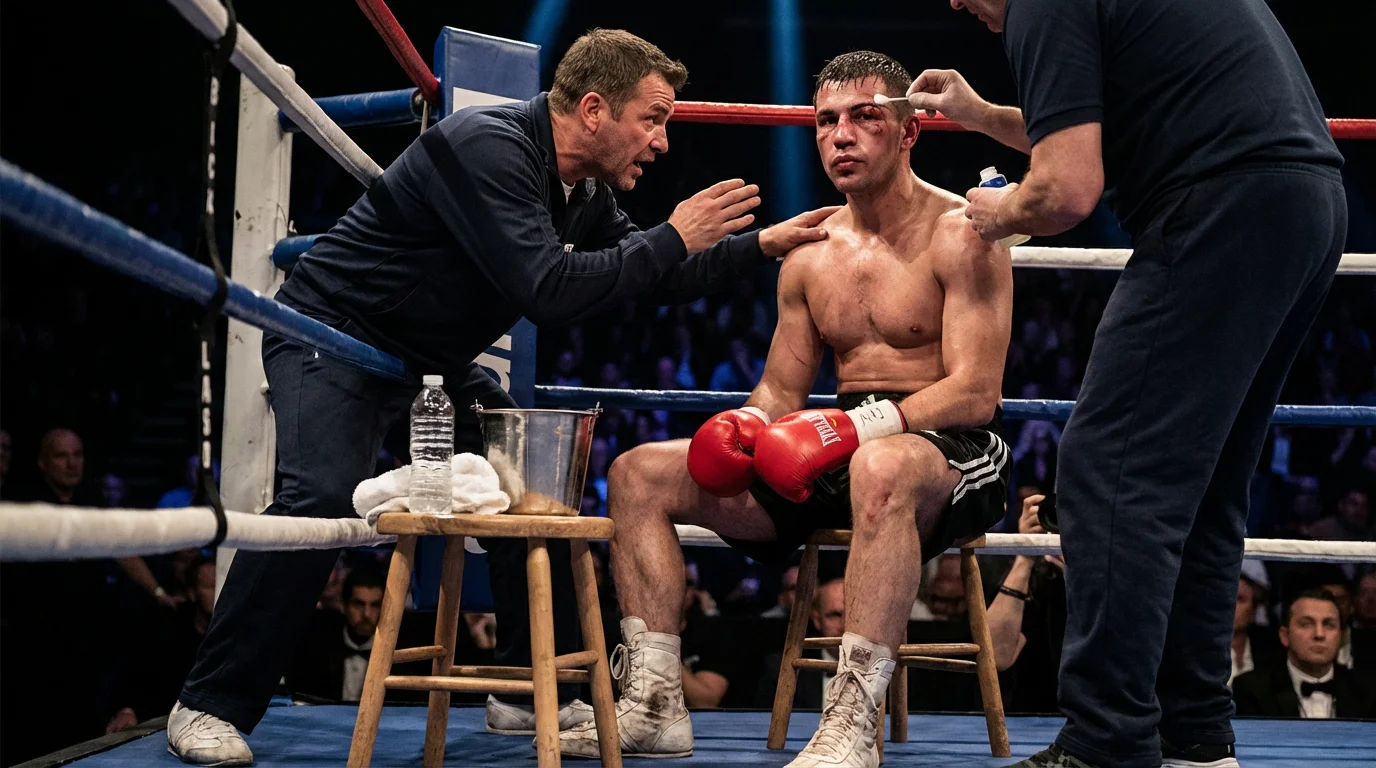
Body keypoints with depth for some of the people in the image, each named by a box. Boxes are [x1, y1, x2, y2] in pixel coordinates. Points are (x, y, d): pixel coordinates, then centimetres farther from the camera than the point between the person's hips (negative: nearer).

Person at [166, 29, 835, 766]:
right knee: (322, 498, -28)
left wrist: (763, 244, 7)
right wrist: (672, 240, -25)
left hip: (430, 362, 9)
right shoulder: (487, 146, -26)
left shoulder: (586, 194, 2)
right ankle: (211, 705, -16)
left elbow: (659, 282, 16)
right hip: (332, 335, -9)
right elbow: (546, 290, -33)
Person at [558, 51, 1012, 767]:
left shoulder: (959, 234, -7)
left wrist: (859, 425, -28)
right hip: (841, 462, 7)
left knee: (881, 468, -45)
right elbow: (779, 393, 16)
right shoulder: (809, 255, 14)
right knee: (638, 473, -3)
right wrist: (743, 427, -9)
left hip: (954, 452, -7)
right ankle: (654, 706, -7)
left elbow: (976, 392, -16)